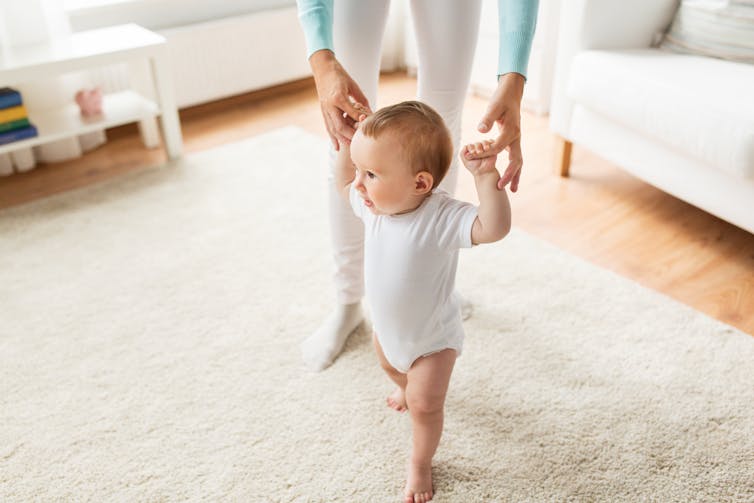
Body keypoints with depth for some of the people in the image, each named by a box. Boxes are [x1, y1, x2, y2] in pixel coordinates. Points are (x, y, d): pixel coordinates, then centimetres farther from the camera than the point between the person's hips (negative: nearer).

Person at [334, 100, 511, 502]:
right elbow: (343, 184, 4)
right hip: (386, 326, 7)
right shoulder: (375, 203, -17)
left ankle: (420, 464, 32)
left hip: (432, 337, -7)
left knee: (425, 404, 2)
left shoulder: (442, 217, -37)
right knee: (390, 365, 36)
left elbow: (494, 228, -51)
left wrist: (486, 178, -62)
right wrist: (348, 142, -8)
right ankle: (408, 387, 72)